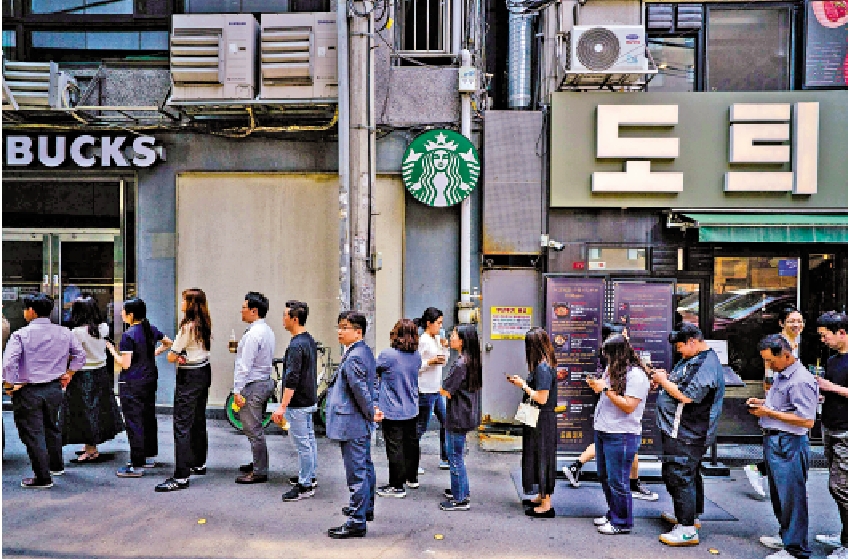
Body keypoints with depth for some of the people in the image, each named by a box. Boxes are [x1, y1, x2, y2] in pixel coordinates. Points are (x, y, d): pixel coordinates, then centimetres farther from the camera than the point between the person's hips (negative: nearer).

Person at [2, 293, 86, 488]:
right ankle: (56, 466, 38)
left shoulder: (20, 334, -14)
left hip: (28, 391, -5)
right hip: (54, 388, 5)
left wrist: (9, 385, -9)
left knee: (33, 434, 3)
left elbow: (8, 363, -22)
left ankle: (43, 478, 8)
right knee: (52, 427, 23)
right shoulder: (64, 333, 0)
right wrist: (69, 373, 17)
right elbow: (80, 354, 8)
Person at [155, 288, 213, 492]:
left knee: (182, 425, -8)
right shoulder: (204, 324, 7)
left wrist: (178, 356, 7)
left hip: (189, 377, -9)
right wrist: (184, 355, 1)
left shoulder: (187, 326, -17)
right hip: (204, 371, 9)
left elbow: (171, 357, -14)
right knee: (199, 420, 18)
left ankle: (181, 477, -9)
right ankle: (199, 464, 31)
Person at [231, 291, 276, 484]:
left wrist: (237, 390, -18)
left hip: (253, 386, -10)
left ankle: (259, 472, 5)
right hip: (265, 382, 10)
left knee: (253, 429, -2)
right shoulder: (267, 331, 11)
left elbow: (244, 365, -21)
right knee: (256, 428, 20)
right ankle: (259, 463, 31)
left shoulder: (253, 334, -21)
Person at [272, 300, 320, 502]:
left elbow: (292, 379, -25)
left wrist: (282, 407, -24)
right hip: (310, 400, 10)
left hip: (298, 403, -10)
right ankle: (310, 476, 31)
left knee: (302, 444, -2)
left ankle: (305, 486, 6)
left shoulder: (296, 345, -22)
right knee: (309, 439, 18)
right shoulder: (310, 341, 8)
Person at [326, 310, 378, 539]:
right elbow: (372, 383, 18)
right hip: (362, 424, 11)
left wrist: (371, 413, -11)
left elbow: (360, 390, -25)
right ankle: (366, 507, 39)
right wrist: (372, 409, 14)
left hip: (352, 424, -11)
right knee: (365, 466, 23)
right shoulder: (365, 351, 10)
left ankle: (357, 522, 7)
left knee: (356, 472, -2)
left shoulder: (353, 358, -22)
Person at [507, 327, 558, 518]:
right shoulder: (544, 365, 9)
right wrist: (521, 382, 7)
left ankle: (546, 506, 11)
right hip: (541, 419, 10)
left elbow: (541, 398, -24)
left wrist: (523, 385, -14)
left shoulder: (543, 368, -22)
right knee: (539, 458, 19)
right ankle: (542, 497, 33)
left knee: (541, 459, 0)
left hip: (542, 421, -10)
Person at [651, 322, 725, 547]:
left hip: (685, 435, -11)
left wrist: (663, 381, -15)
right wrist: (664, 378, 3)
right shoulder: (692, 359, 12)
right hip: (681, 431, 11)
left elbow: (687, 395, -28)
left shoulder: (706, 365, -20)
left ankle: (688, 530, 0)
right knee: (689, 474, 22)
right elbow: (682, 383, 22)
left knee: (679, 476, -7)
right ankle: (691, 515, 37)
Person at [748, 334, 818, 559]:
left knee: (791, 497, 1)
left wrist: (770, 412, -20)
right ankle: (786, 536, 37)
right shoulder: (781, 375, 11)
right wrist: (761, 402, 9)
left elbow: (807, 421, -24)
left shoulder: (801, 381, -21)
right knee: (778, 495, 21)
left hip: (788, 445, -10)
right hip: (773, 441, 10)